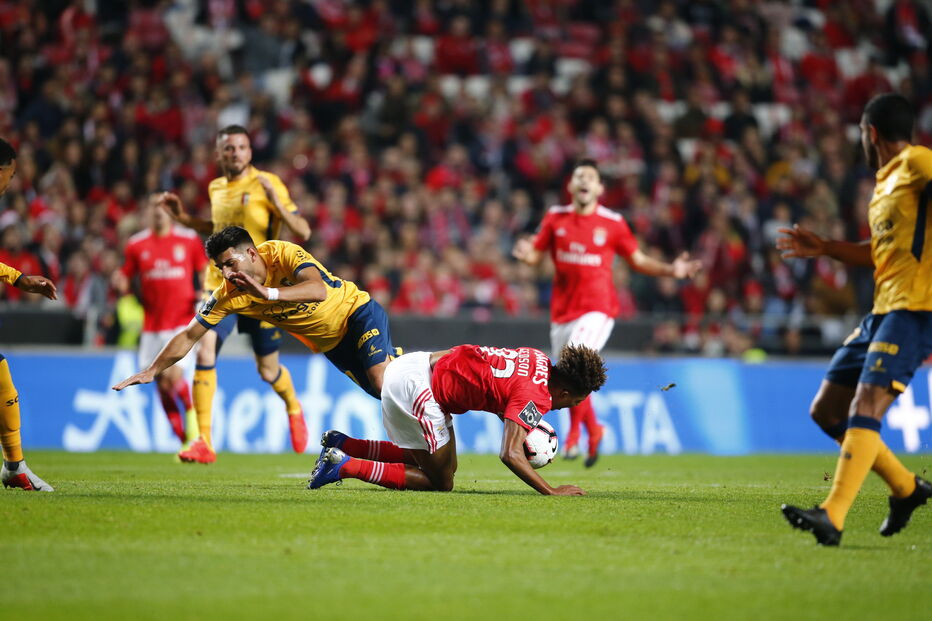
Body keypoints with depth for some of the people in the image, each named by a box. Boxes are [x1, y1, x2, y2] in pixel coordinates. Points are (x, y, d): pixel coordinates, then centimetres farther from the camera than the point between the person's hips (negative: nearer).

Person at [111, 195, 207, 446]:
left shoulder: (189, 240, 2)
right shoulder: (136, 245, 5)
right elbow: (125, 281, 11)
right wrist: (119, 282, -12)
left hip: (183, 320, -3)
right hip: (152, 325, 3)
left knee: (175, 376, -18)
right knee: (162, 384, 2)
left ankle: (192, 413, 13)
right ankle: (185, 441, 14)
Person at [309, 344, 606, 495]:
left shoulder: (538, 359, 7)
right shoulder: (536, 397, -20)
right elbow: (510, 455, -28)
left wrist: (526, 426, 7)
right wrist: (551, 492, -23)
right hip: (413, 385, -10)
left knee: (442, 463, 22)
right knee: (440, 482, -1)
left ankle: (342, 445, 19)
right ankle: (344, 465, -5)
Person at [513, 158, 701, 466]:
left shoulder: (612, 223, -1)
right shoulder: (555, 218, 5)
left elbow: (638, 260, 8)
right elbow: (536, 254, 9)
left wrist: (671, 270, -5)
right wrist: (526, 253, -15)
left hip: (597, 308, -4)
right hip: (562, 311, 4)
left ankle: (574, 434, -9)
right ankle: (594, 431, 34)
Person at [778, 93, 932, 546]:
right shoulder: (885, 182, 22)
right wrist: (825, 248, 28)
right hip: (882, 311, 10)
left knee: (866, 404, -23)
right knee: (826, 411, 10)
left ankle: (833, 516, -32)